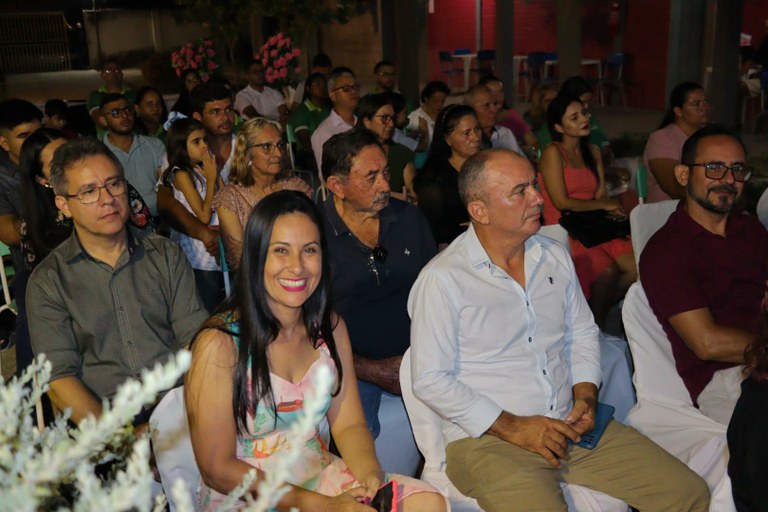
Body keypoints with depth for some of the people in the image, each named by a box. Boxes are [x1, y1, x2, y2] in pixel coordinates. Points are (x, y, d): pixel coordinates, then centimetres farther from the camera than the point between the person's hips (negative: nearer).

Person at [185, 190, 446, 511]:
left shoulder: (330, 328, 2)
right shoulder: (219, 344, -17)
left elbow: (348, 424, 3)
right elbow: (218, 470, -15)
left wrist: (371, 475, -18)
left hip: (322, 477, 6)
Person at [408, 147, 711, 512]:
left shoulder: (555, 256, 10)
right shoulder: (442, 279, -11)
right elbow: (430, 381, -12)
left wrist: (585, 395, 2)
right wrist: (513, 427, -14)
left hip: (569, 426, 6)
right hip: (487, 438, -6)